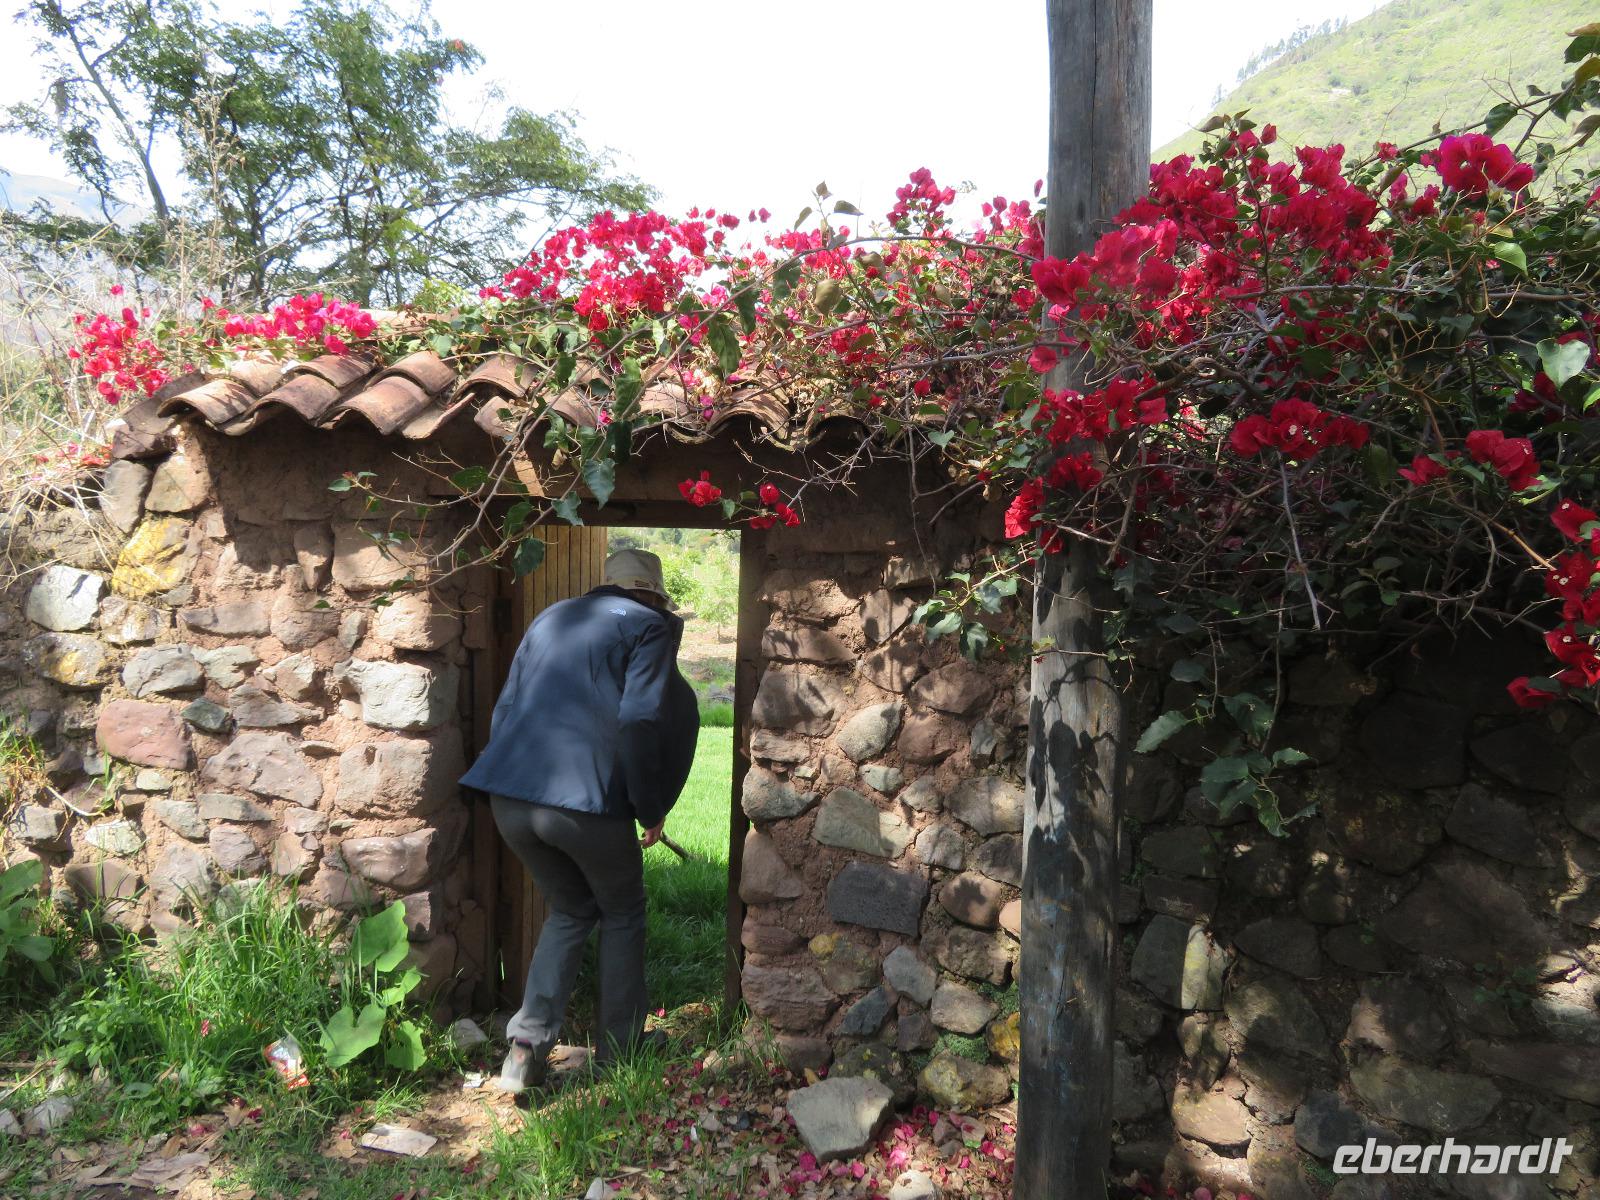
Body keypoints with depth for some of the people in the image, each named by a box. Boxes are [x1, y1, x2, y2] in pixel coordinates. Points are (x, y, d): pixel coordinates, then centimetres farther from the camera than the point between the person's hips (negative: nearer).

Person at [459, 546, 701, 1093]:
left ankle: (526, 1043, 14)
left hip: (509, 796, 6)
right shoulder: (649, 626, 4)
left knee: (569, 909, 25)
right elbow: (639, 720, -9)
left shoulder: (550, 618, 22)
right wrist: (649, 811, -1)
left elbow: (504, 709, 21)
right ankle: (619, 1053, 26)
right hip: (587, 800, -5)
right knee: (622, 915, 19)